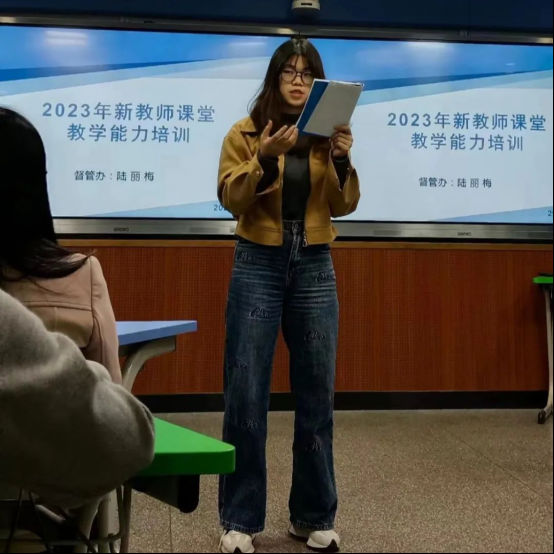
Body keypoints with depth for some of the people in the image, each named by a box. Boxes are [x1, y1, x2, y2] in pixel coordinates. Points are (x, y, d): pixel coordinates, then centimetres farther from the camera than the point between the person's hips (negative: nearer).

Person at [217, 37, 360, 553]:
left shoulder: (328, 134, 8)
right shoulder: (246, 132, 1)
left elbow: (343, 207, 1)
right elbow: (231, 199, -9)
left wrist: (342, 161, -16)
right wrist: (266, 157, -23)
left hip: (315, 268, 3)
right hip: (258, 265, -2)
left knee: (316, 395, 6)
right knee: (246, 394, -1)